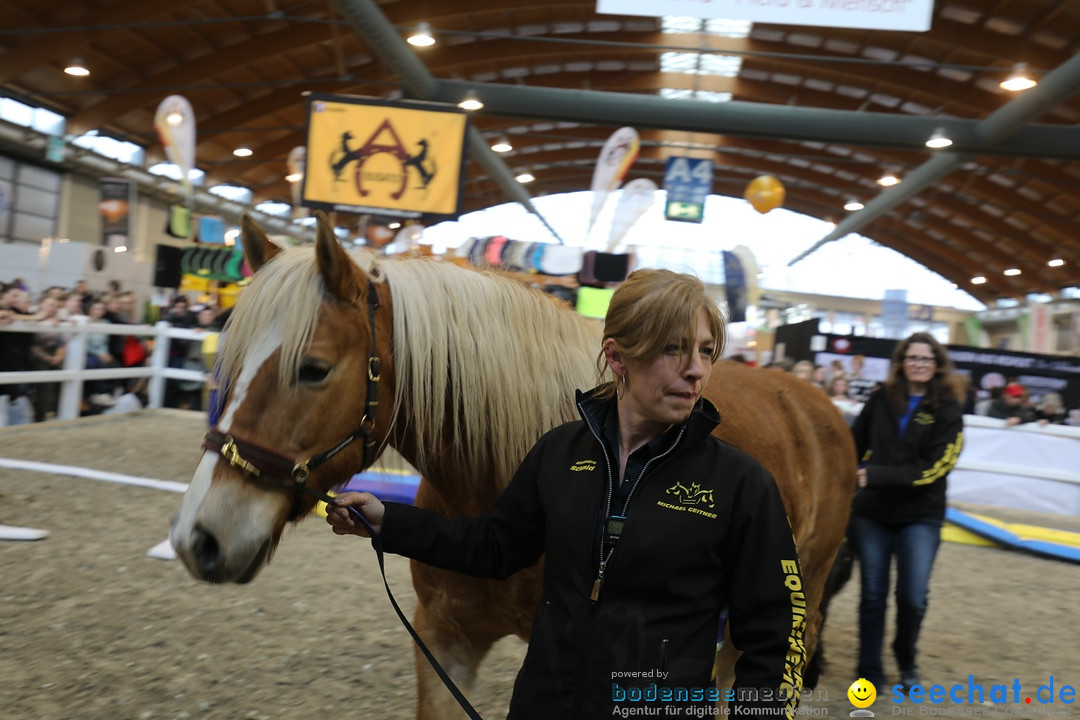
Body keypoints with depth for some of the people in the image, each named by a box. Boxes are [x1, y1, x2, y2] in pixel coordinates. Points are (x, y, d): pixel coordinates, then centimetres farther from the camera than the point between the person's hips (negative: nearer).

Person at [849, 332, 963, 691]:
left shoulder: (947, 410, -4)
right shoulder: (880, 399, 2)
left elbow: (934, 468, -14)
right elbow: (855, 445, 11)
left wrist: (877, 475, -21)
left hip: (920, 516, -1)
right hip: (871, 513, 1)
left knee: (913, 597, -1)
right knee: (873, 595, 7)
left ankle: (907, 660, 29)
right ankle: (870, 670, 23)